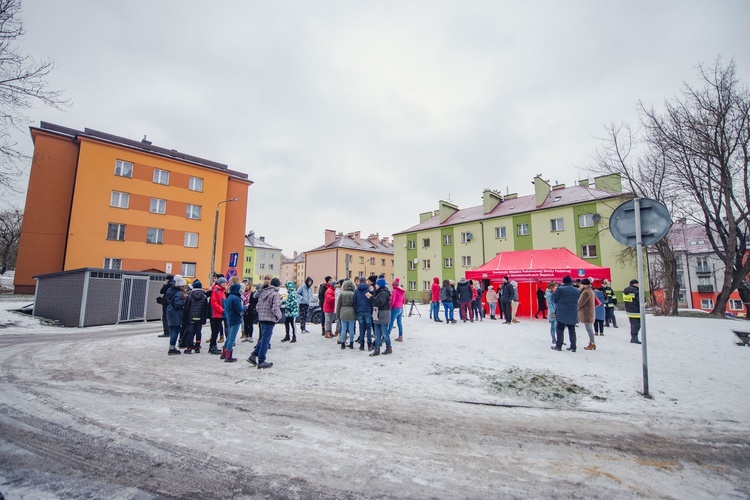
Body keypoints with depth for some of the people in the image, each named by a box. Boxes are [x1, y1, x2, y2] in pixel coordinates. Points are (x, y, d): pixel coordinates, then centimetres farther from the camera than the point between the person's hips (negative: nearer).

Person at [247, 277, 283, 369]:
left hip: (261, 319, 8)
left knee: (263, 339, 21)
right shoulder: (275, 294, -13)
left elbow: (258, 306, 14)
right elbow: (275, 309, -19)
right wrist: (279, 316, -2)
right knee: (265, 340, 0)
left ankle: (253, 356, 18)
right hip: (270, 320, -8)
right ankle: (261, 362, 8)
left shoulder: (262, 292, 11)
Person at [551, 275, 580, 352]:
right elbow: (577, 301, 14)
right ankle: (573, 347, 13)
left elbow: (553, 299, -8)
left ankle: (558, 346, 7)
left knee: (560, 329, 3)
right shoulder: (577, 291, 6)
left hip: (562, 313, -5)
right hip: (573, 314, 5)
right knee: (572, 330, 11)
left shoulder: (560, 289, -12)